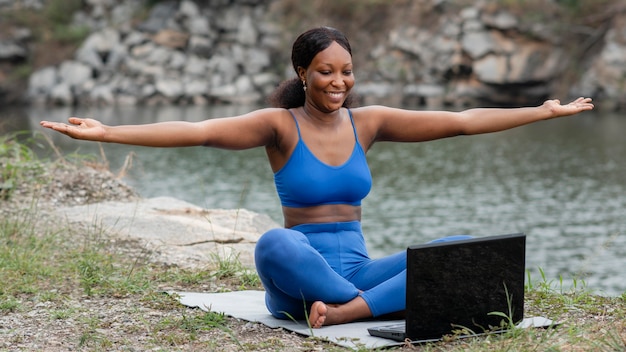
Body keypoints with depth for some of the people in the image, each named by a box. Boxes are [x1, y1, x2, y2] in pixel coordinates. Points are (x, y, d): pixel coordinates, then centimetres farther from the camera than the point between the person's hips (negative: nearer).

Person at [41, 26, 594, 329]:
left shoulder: (368, 121, 7)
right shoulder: (280, 125, -5)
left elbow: (461, 120, 8)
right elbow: (198, 132, -19)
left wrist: (544, 112, 8)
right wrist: (105, 133, -31)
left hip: (356, 269, 4)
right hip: (297, 282, -4)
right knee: (276, 245, -40)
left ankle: (343, 312, -30)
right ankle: (377, 305, -19)